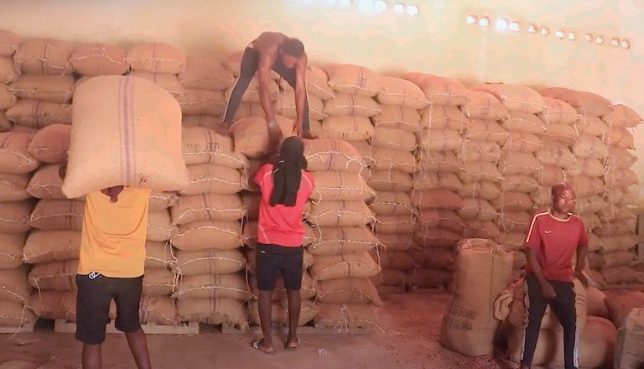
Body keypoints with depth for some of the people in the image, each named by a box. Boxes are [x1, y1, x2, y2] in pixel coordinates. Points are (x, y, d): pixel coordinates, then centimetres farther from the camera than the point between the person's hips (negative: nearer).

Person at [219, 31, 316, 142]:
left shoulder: (301, 57, -36)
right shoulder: (269, 53, -48)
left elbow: (300, 89, -33)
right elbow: (263, 88, -53)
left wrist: (299, 121, -37)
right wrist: (272, 123, -57)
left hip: (279, 57, 3)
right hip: (256, 51, -3)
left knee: (300, 86, -11)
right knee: (243, 81, -30)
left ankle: (306, 129, 1)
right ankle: (227, 122, -20)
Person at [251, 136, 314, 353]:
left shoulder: (267, 172, -8)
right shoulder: (307, 179, -5)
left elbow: (257, 180, 15)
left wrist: (276, 163, 30)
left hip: (268, 244, -1)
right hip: (294, 245, 1)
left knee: (265, 292, 9)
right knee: (293, 291, 15)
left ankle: (267, 342, 14)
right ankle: (292, 338, 24)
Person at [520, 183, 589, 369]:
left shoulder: (577, 223, -1)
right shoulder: (540, 220, -12)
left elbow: (583, 245, 22)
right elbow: (531, 254, -12)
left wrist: (578, 269, 17)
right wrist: (543, 282, -15)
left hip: (563, 280, 3)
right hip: (538, 278, -3)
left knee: (571, 323, -3)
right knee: (533, 321, -7)